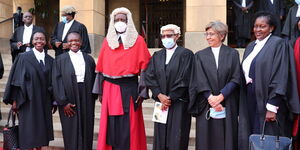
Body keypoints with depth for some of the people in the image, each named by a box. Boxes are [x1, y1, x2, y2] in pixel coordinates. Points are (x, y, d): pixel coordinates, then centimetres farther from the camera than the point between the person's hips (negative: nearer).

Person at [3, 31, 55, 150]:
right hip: (28, 101, -3)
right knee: (29, 132, 1)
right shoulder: (24, 58, -3)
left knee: (41, 131, 10)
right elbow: (16, 79, -5)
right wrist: (14, 100, -8)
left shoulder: (50, 60, 7)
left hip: (44, 102, 4)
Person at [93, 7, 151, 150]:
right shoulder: (107, 41, 9)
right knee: (111, 126, 7)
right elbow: (101, 68, 9)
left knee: (128, 127, 1)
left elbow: (144, 67, -3)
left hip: (129, 87, -2)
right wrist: (100, 91, 6)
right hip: (110, 89, 3)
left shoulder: (138, 41, 1)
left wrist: (142, 92, -9)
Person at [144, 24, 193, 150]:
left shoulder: (186, 54, -2)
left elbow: (184, 79, -9)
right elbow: (149, 76, 3)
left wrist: (170, 97, -9)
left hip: (179, 104, -4)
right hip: (161, 103, 4)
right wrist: (159, 95, -9)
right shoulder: (157, 56, 13)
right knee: (160, 139, 7)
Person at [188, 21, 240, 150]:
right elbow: (199, 81, -2)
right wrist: (211, 98, -14)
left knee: (227, 139, 3)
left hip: (227, 106, 0)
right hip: (206, 107, 0)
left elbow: (235, 79, -2)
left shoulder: (233, 54, 6)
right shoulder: (200, 56, 6)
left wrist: (220, 96, -13)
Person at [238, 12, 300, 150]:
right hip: (250, 102, 6)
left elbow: (280, 78, -14)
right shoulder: (251, 46, 14)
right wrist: (243, 105, 11)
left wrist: (272, 107, -19)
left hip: (267, 101, -6)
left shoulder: (278, 44, -7)